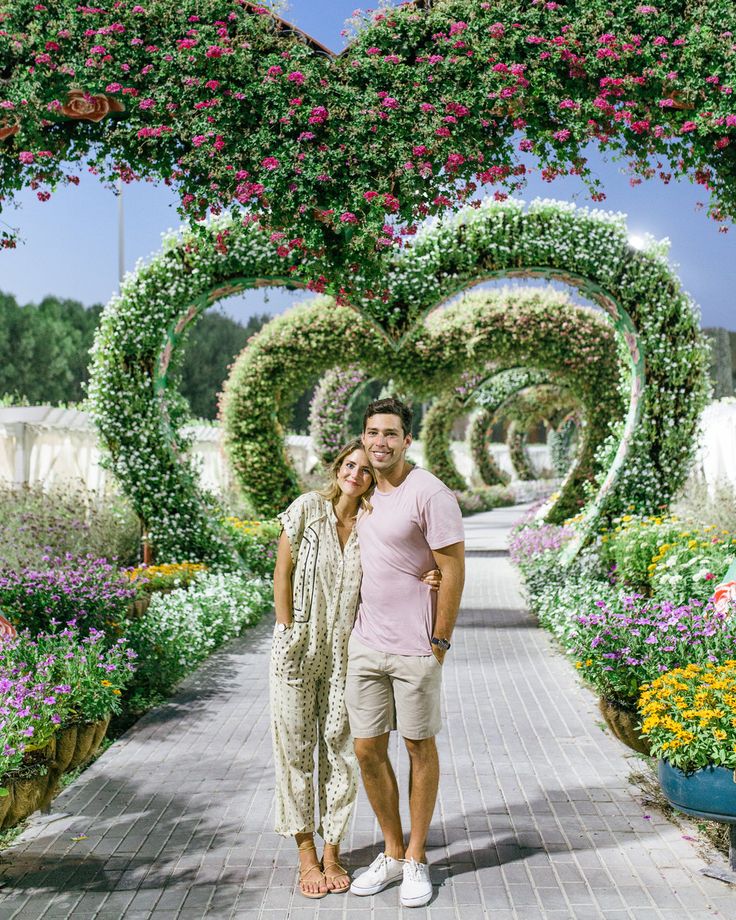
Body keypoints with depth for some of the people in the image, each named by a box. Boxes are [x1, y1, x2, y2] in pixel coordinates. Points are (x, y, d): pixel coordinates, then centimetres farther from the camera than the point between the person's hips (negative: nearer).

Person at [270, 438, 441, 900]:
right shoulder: (308, 508, -7)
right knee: (295, 749, 7)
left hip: (345, 653, 2)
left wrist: (424, 581, -14)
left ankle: (332, 850, 23)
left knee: (340, 749, 7)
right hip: (297, 650, -1)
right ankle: (306, 853, 21)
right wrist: (288, 633, -7)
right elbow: (283, 572, -4)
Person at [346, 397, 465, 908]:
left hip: (414, 649, -6)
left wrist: (440, 641, -11)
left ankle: (417, 859, 23)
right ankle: (392, 853, 27)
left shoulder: (429, 493, -12)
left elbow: (453, 568, -12)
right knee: (368, 750, 10)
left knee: (421, 748, 9)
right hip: (365, 645, 6)